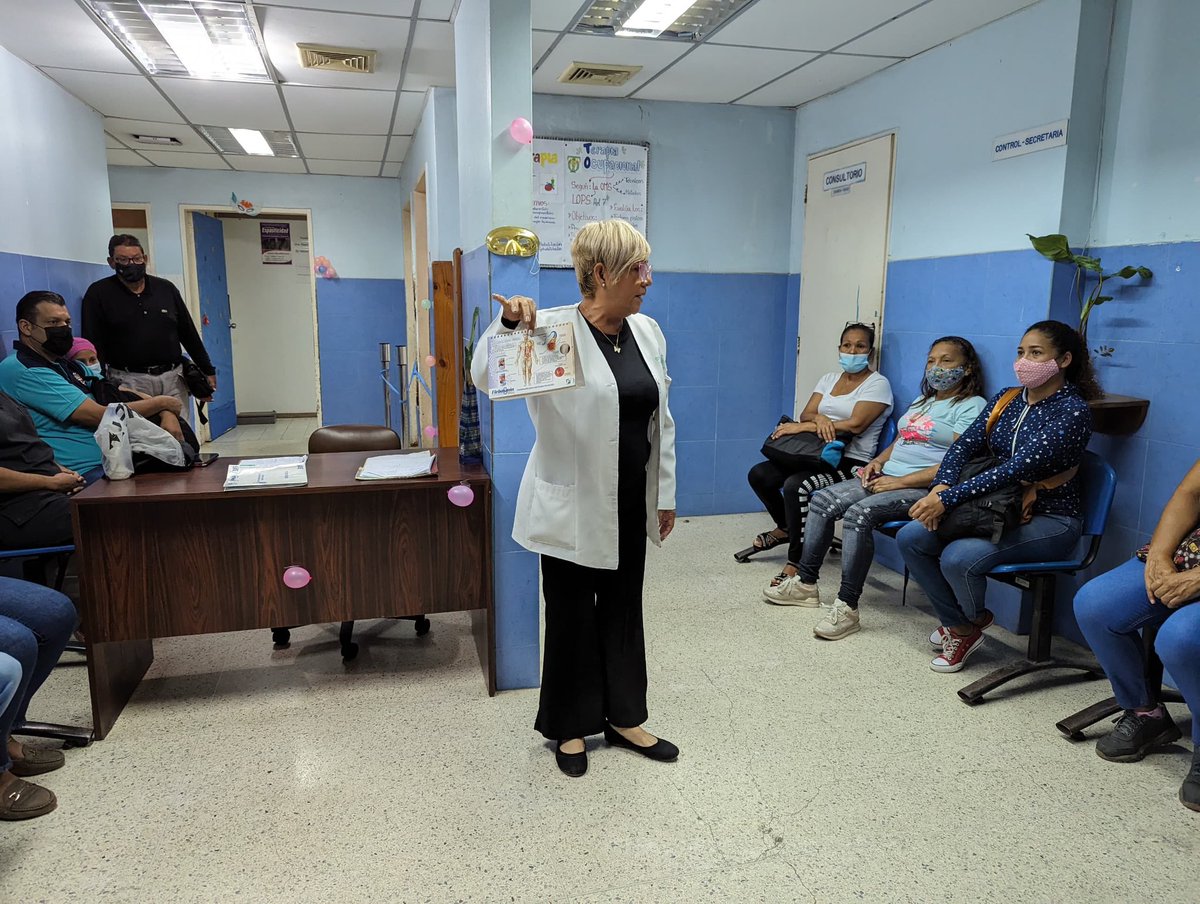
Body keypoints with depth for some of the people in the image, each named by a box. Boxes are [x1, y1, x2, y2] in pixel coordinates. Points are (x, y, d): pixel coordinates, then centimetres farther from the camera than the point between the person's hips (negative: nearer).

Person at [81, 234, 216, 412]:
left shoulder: (166, 288, 12)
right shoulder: (99, 294, 3)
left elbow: (189, 333, 16)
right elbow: (93, 343, -1)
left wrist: (207, 370, 15)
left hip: (172, 378, 3)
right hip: (129, 381, -3)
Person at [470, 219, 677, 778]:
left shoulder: (647, 332, 5)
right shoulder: (552, 329, -14)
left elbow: (661, 420, 10)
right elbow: (484, 375, -20)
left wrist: (666, 494, 13)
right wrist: (508, 324, -38)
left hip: (631, 502, 6)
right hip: (574, 505, -6)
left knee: (623, 609, 17)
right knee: (572, 614, 10)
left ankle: (624, 718, 36)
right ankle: (570, 727, 31)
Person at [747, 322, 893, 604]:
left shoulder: (877, 384, -4)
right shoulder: (829, 379, 17)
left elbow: (856, 424, -18)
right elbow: (806, 413, 7)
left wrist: (804, 427, -18)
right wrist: (818, 418, -19)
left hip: (851, 462, -7)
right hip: (818, 454, 7)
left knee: (796, 486, -33)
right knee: (759, 474, -7)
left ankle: (796, 573, -30)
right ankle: (785, 528, 21)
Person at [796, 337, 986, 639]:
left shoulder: (971, 407, -4)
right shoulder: (922, 402, 24)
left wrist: (899, 481, -18)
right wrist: (877, 462, 4)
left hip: (924, 489, -8)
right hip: (886, 478, 9)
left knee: (859, 513, -32)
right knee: (821, 500, -9)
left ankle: (847, 608, -27)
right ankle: (806, 583, -1)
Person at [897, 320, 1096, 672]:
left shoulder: (1073, 410, -15)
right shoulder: (1006, 399, 8)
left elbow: (1020, 467, -25)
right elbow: (965, 445, 0)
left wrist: (949, 498, -30)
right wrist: (942, 485, -22)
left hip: (1049, 521, -7)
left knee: (958, 558, -30)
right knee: (910, 537, -11)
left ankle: (976, 618, 8)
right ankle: (959, 627, 7)